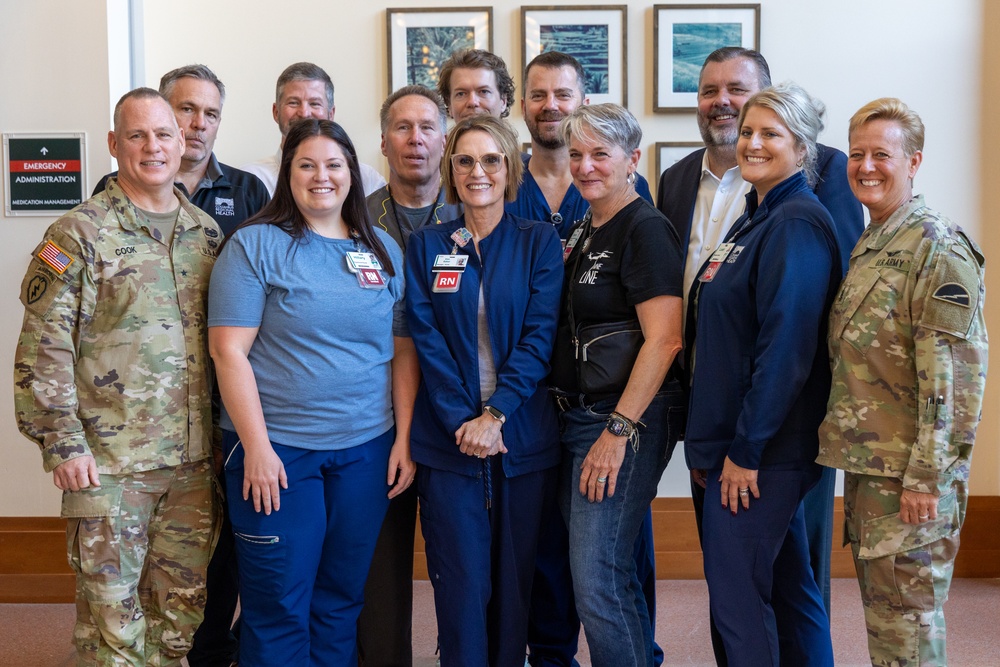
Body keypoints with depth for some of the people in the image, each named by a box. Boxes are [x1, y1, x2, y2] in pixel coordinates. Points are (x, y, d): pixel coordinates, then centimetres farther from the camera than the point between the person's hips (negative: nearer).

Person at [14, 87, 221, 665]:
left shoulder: (207, 232, 9)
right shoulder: (80, 234, -5)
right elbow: (43, 347, -8)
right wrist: (62, 444, -12)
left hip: (195, 459, 5)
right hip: (109, 461, -4)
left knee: (182, 602, 14)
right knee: (112, 605, 3)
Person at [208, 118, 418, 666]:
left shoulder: (383, 250, 9)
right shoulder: (255, 245, -4)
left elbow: (403, 351, 10)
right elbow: (228, 350, -9)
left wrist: (404, 438, 2)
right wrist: (256, 446, -13)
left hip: (366, 450, 4)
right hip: (277, 450, -4)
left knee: (343, 599, 13)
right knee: (279, 606, 3)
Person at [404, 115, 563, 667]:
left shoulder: (539, 242, 5)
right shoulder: (426, 245, 7)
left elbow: (540, 335, -4)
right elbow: (426, 339, 0)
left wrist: (495, 413, -14)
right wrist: (463, 420, -12)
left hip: (522, 434, 0)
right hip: (448, 436, 0)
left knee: (515, 577, 8)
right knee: (461, 580, -1)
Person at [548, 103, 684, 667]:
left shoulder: (645, 229, -11)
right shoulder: (584, 233, 15)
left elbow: (664, 340, -20)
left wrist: (619, 430, -22)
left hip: (628, 419, -9)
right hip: (576, 412, 9)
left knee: (596, 582, -10)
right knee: (617, 572, 16)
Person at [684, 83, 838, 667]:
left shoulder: (798, 224, -15)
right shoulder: (756, 220, 15)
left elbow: (786, 348, -22)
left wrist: (746, 449, -19)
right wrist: (713, 439, 16)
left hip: (764, 448, -10)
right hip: (740, 442, 10)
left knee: (737, 591, -5)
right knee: (787, 583, 16)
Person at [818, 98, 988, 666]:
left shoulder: (939, 249, -14)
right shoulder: (869, 246, 14)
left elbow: (954, 377, -19)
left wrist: (927, 478, -20)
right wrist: (852, 452, 15)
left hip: (910, 474, -9)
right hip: (865, 465, 9)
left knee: (907, 620, 0)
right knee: (880, 608, 17)